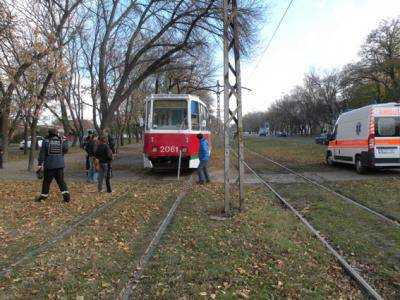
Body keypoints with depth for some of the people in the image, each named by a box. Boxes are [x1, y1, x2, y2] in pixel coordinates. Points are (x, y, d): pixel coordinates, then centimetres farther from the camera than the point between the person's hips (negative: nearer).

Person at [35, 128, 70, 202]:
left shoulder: (46, 142, -3)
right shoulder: (61, 141, 2)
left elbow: (42, 153, -5)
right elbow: (65, 150, 16)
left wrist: (40, 164, -3)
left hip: (49, 165, -2)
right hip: (60, 165, 2)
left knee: (46, 181, 10)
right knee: (61, 181, 7)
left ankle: (43, 196, 21)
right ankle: (66, 196, -1)